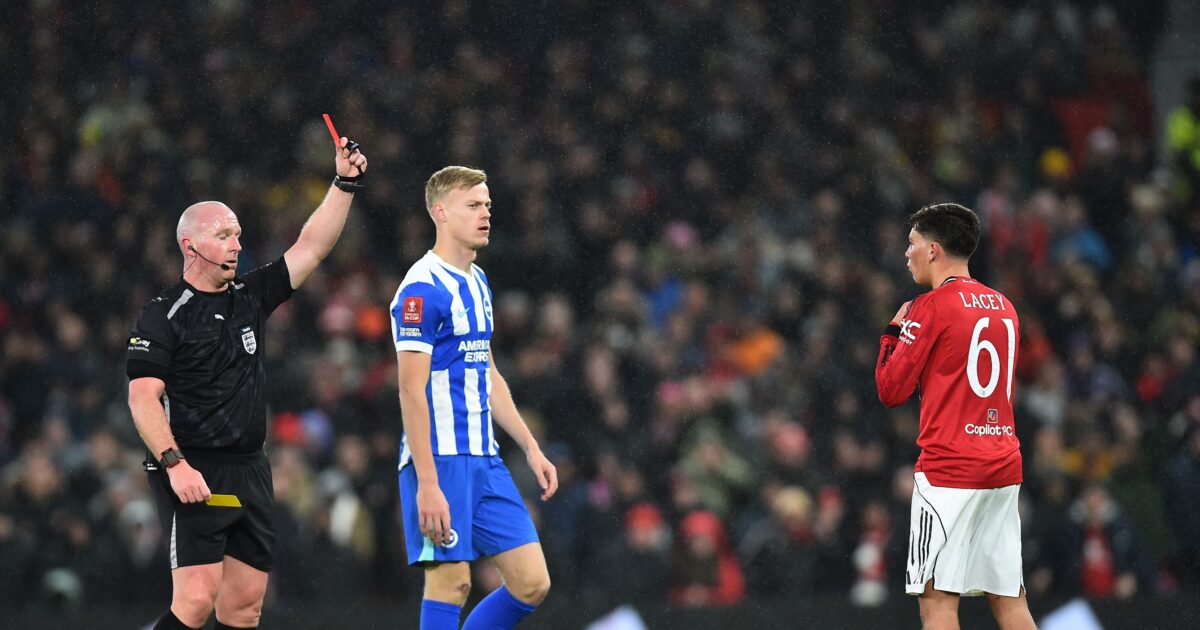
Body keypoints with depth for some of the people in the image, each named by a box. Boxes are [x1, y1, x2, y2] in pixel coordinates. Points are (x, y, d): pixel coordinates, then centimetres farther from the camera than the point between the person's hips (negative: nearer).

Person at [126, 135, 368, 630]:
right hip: (193, 475, -7)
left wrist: (344, 184, 4)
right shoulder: (162, 315, -4)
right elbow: (143, 397, -11)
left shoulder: (250, 298, 14)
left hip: (250, 473, 7)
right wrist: (174, 464, -22)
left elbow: (311, 248, 13)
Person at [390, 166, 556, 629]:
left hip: (485, 461, 8)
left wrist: (531, 448, 20)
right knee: (450, 584, -7)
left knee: (532, 582, 2)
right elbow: (411, 391, -17)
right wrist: (427, 484, -22)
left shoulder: (477, 283, 16)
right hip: (440, 461, -8)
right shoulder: (423, 289, -12)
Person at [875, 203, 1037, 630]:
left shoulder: (931, 307, -8)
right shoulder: (1004, 307, 14)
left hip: (948, 470, -7)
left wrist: (893, 334, 10)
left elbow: (891, 390, -6)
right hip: (1003, 467, 7)